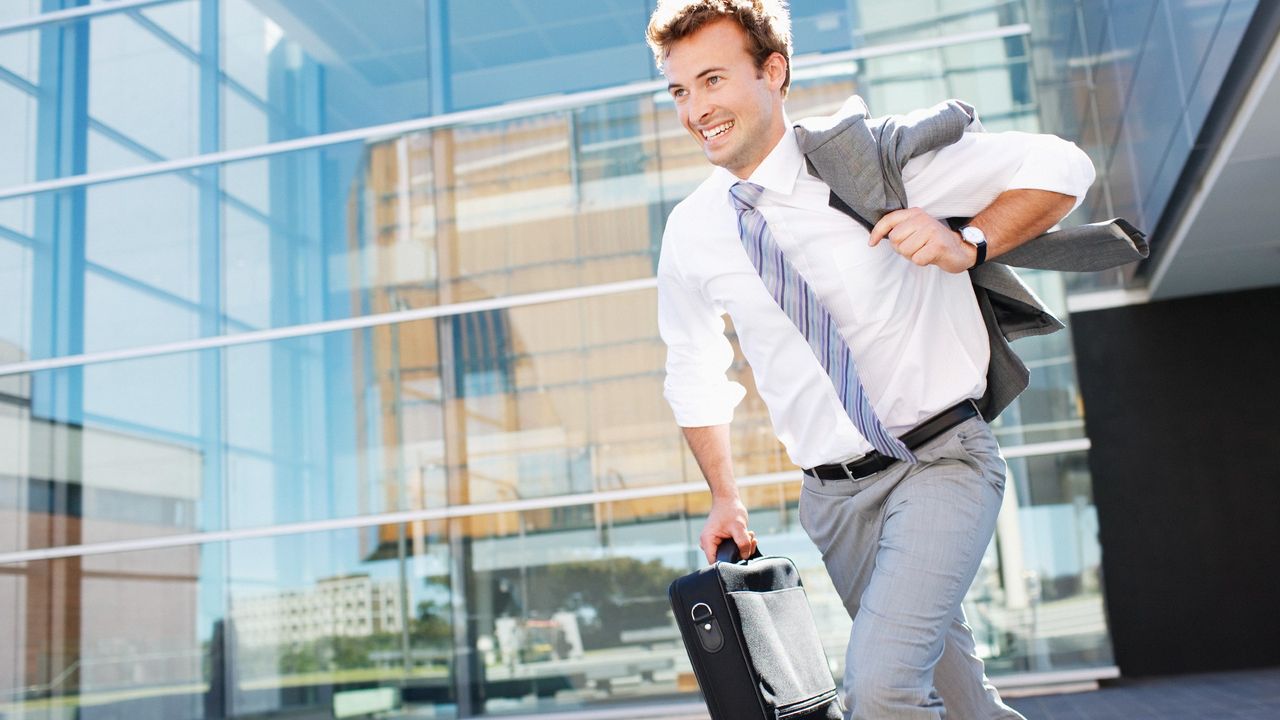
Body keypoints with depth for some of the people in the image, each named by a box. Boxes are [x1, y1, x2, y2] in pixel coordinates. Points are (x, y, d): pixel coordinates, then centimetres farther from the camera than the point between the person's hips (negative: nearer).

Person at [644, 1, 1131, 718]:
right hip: (835, 494, 4)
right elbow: (693, 373, 16)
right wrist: (725, 497, 12)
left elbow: (1061, 167, -6)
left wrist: (967, 245, -22)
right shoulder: (691, 233, 1)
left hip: (941, 458, -4)